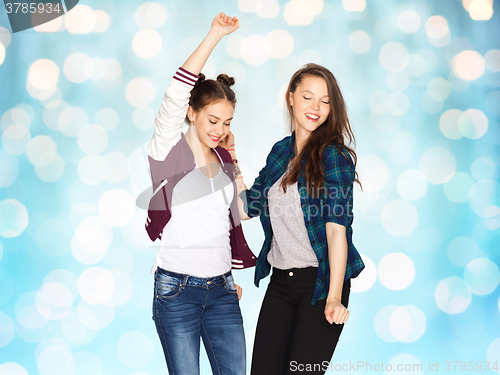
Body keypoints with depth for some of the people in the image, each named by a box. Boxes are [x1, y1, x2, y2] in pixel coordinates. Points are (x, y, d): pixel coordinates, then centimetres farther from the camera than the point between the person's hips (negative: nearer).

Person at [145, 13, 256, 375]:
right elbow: (177, 93, -18)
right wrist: (215, 36, -21)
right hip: (177, 289, -5)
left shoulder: (224, 160, 12)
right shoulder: (169, 151, -6)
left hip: (222, 290, 5)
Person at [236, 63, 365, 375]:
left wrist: (335, 296, -25)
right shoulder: (280, 151, 10)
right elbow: (249, 206, 14)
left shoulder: (334, 156, -10)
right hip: (280, 281, 6)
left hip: (321, 280, -6)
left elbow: (337, 227, -18)